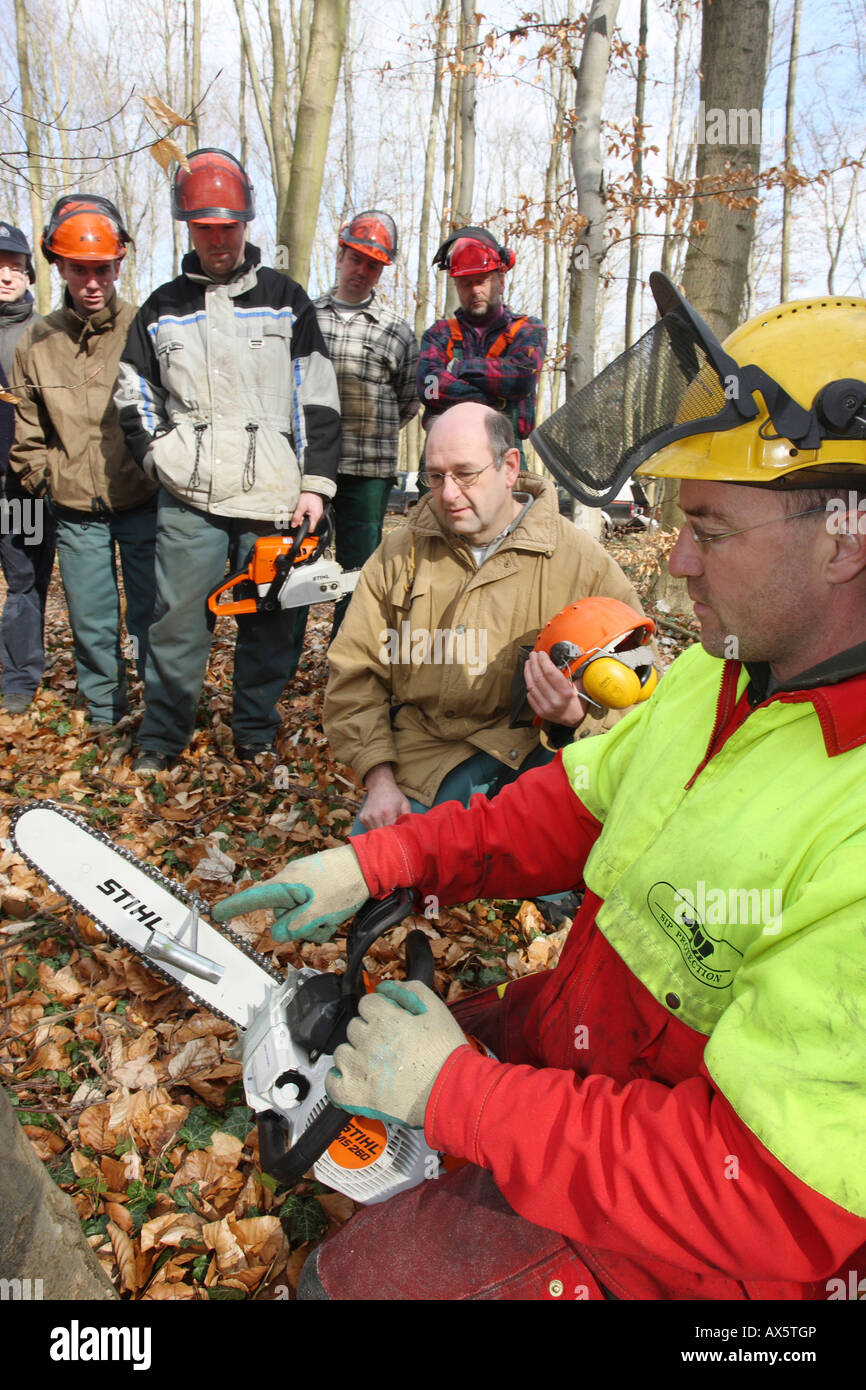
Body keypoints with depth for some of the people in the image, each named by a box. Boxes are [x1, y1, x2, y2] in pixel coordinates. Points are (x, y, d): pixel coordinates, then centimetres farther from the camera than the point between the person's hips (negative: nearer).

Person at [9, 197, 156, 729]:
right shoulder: (37, 343, 5)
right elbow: (27, 435, 13)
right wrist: (49, 480, 5)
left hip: (143, 506, -3)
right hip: (77, 514, 3)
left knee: (153, 616, 4)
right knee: (92, 624, 11)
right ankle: (103, 714, 28)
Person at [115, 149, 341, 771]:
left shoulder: (285, 300, 8)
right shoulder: (162, 309, 12)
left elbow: (317, 400, 4)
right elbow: (134, 396, 18)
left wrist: (315, 483, -4)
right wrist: (160, 453, 2)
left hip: (273, 498, 0)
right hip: (190, 499, 1)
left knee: (269, 622, 6)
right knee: (178, 620, 0)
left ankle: (256, 734, 23)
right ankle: (162, 737, 16)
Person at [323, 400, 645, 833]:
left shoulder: (583, 561, 0)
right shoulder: (400, 552, 10)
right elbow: (355, 673, 8)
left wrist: (578, 712, -22)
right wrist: (379, 780, -6)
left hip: (537, 752, -1)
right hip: (424, 755, 2)